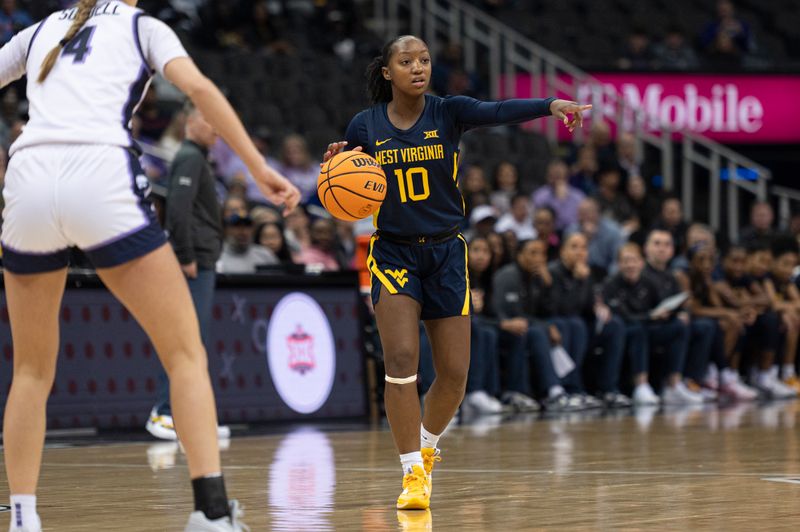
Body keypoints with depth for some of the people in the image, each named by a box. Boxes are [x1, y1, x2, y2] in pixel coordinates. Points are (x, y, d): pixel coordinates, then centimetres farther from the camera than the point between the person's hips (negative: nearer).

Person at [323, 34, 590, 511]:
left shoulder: (448, 113, -5)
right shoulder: (365, 127, -2)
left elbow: (499, 112, -24)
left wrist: (552, 105, -43)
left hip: (446, 253, 1)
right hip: (393, 253, -1)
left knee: (454, 373, -1)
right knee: (401, 359, -18)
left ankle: (427, 445, 29)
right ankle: (414, 472, -10)